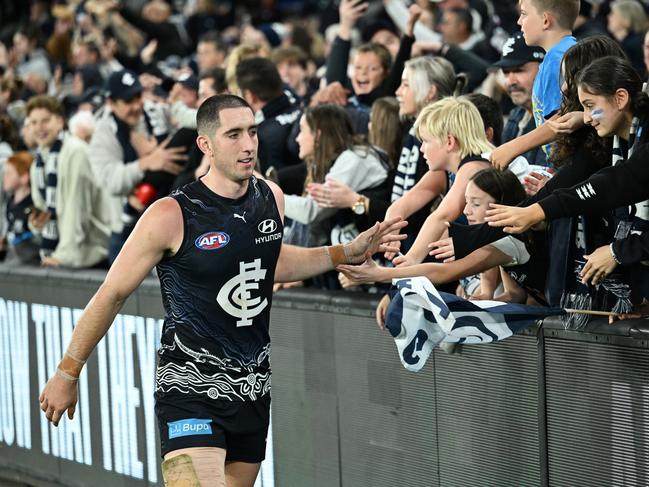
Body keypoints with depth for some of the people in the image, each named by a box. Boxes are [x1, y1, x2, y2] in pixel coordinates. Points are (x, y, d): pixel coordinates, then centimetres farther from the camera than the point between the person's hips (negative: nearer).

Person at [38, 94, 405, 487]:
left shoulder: (272, 198, 4)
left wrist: (348, 253, 20)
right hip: (190, 391, -6)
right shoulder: (172, 216, -15)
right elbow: (112, 295, -5)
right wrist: (68, 373, 1)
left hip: (253, 390, 6)